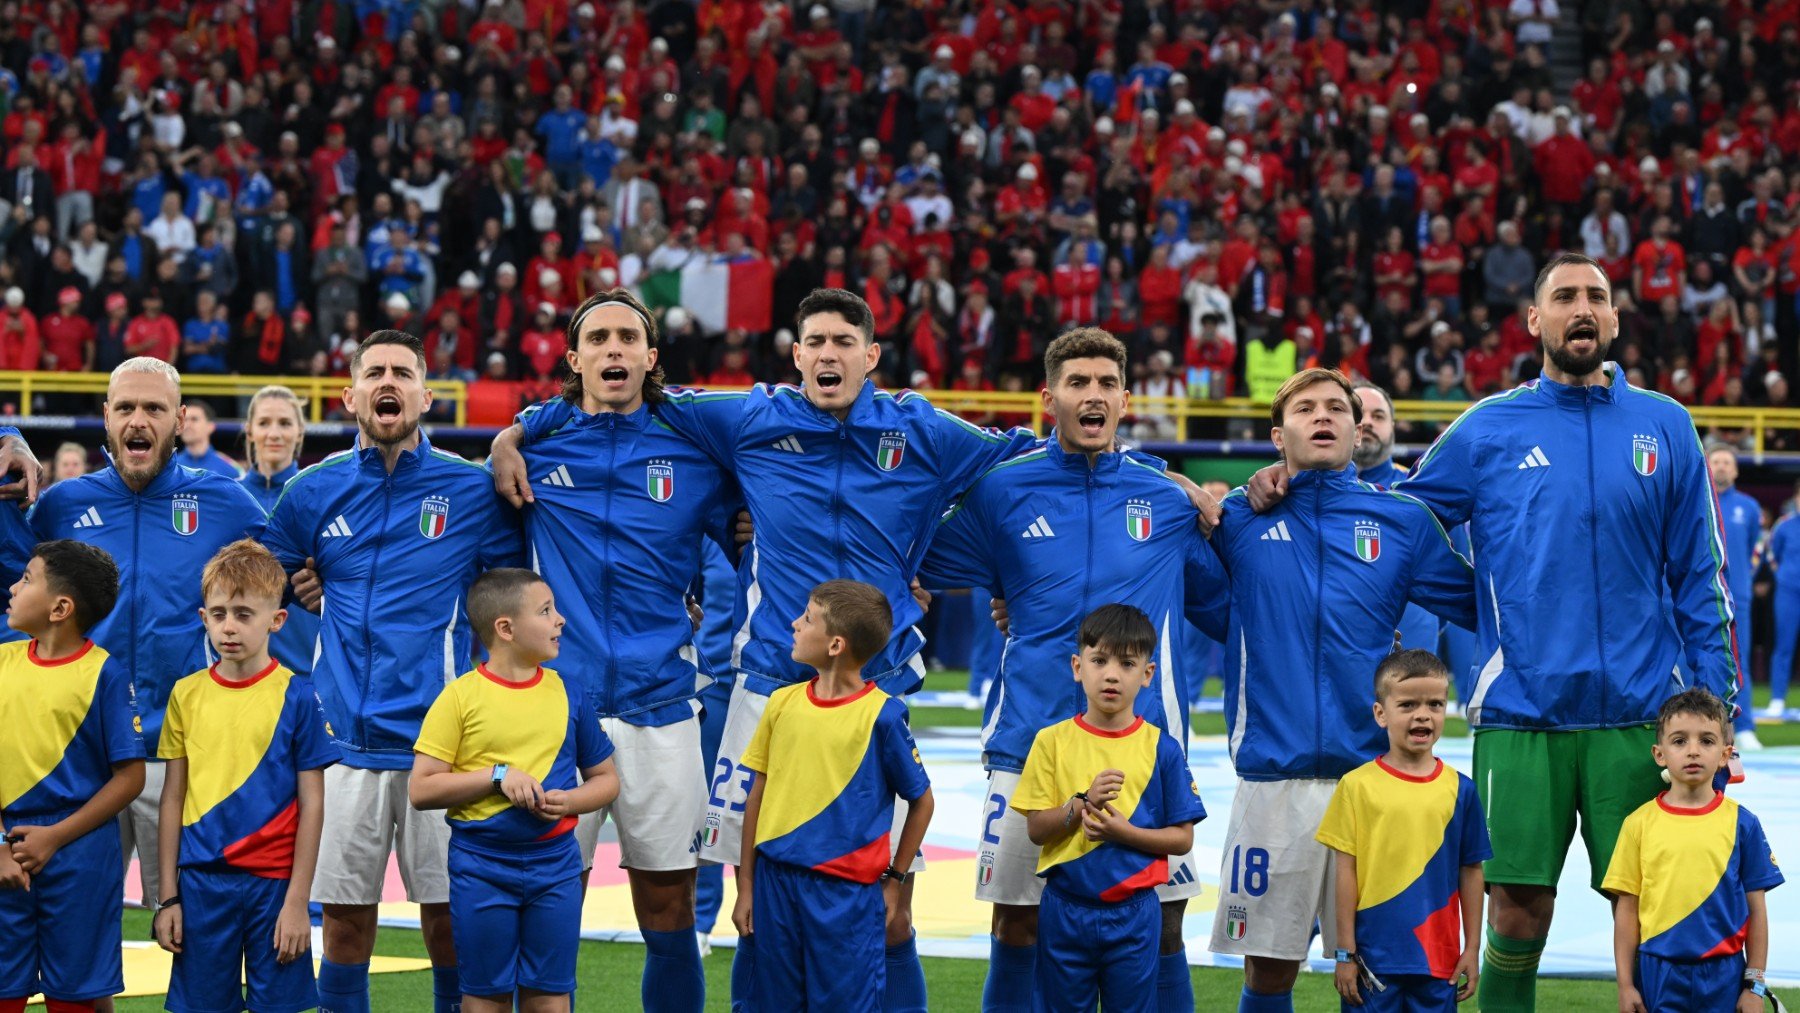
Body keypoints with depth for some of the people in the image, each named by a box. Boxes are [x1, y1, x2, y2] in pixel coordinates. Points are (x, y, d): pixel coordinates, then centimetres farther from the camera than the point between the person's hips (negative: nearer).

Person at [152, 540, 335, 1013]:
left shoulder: (296, 696, -3)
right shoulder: (187, 694, 5)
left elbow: (311, 806, -2)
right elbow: (173, 799, 8)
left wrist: (297, 901, -7)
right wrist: (167, 897, 5)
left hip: (273, 884, -2)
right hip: (201, 883, 2)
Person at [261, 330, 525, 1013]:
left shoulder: (471, 489, 3)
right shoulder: (313, 492, 8)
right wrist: (308, 594, 6)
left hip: (440, 736, -1)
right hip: (345, 733, 2)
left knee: (447, 908, 2)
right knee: (345, 911, 4)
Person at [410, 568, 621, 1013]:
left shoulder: (568, 694, 3)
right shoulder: (461, 697, -6)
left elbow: (605, 779, 12)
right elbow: (420, 790, -8)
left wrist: (569, 801, -9)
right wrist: (497, 776, -16)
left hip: (554, 864, 3)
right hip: (481, 867, -3)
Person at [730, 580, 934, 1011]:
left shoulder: (881, 715, -9)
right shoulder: (782, 703, 4)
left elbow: (921, 800, 1)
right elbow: (758, 795, 10)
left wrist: (893, 880, 4)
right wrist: (745, 887, 10)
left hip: (847, 892, -4)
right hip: (775, 880, 4)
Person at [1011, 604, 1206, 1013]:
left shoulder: (1161, 748, -1)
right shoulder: (1053, 741, 1)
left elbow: (1182, 838, -1)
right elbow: (1035, 829, -2)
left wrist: (1122, 831, -16)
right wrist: (1083, 802, -18)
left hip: (1133, 913, -1)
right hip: (1065, 911, 1)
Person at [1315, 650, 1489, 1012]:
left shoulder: (1459, 789, 4)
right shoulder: (1358, 786, -3)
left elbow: (1470, 872, 9)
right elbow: (1346, 871, -2)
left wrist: (1472, 949, 8)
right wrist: (1345, 952, -2)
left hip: (1438, 957, 2)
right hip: (1373, 957, -2)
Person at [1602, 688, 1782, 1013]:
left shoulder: (1741, 824, 1)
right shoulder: (1640, 823, 1)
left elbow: (1756, 908, 4)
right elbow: (1626, 907, 3)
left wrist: (1754, 985, 2)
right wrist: (1625, 984, 0)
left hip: (1722, 977, 0)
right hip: (1658, 973, 0)